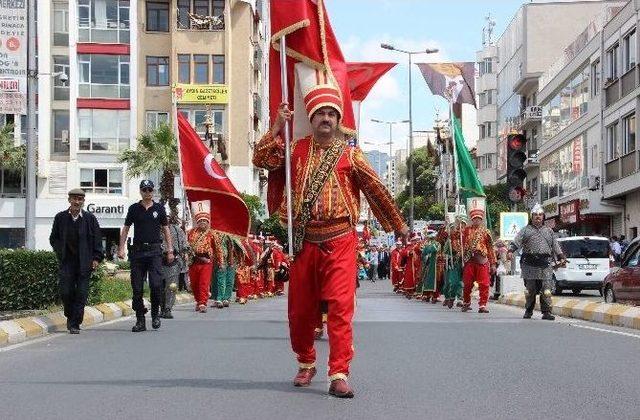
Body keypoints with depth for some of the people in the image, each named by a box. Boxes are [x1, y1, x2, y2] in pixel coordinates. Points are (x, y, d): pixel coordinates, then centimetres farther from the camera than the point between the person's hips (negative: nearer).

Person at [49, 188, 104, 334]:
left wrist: (96, 258, -4)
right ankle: (70, 316, 20)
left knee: (81, 293, -2)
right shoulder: (60, 217, 7)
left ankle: (75, 324, 5)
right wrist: (60, 252, 0)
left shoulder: (90, 218, 4)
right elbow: (53, 238, 13)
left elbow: (97, 240, 4)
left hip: (84, 262, -1)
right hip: (66, 261, 1)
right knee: (65, 291, -5)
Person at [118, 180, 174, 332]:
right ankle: (140, 320, 8)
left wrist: (170, 250, 7)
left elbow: (165, 229, 12)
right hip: (138, 250, 1)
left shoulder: (159, 208, 8)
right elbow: (125, 229, 10)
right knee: (137, 287, 1)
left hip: (154, 251, -1)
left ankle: (155, 314, 6)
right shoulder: (134, 208, 8)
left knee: (156, 284, -14)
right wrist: (121, 248, 1)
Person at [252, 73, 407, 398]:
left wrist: (398, 225, 12)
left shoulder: (350, 155, 4)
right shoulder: (296, 150, 11)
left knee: (340, 307, -11)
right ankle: (306, 364, 31)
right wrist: (278, 127, -5)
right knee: (300, 308, 11)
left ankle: (339, 375, -11)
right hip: (304, 241, 3)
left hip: (339, 241, -3)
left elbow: (376, 190, 8)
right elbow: (261, 159, 1)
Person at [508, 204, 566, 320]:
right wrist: (510, 250, -18)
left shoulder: (549, 231, 20)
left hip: (545, 264, 1)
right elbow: (516, 241, 0)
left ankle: (546, 312, -7)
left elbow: (556, 245, 20)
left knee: (546, 289, -8)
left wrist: (561, 257, 10)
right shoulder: (526, 230, 12)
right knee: (530, 289, 5)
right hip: (529, 264, -1)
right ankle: (528, 311, 17)